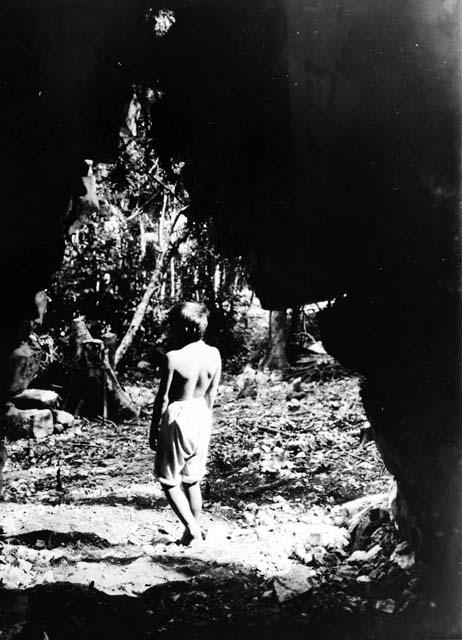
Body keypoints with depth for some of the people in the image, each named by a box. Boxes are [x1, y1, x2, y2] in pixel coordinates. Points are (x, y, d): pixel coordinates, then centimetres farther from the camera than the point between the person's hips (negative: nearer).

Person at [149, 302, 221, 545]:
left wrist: (153, 429, -1)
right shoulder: (214, 355, -3)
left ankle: (191, 528, -1)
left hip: (178, 418, -6)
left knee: (168, 481, 8)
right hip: (201, 417, 6)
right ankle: (195, 530, 24)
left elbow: (162, 399, -12)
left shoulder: (173, 358, -18)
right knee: (193, 480, 18)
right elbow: (211, 394, 6)